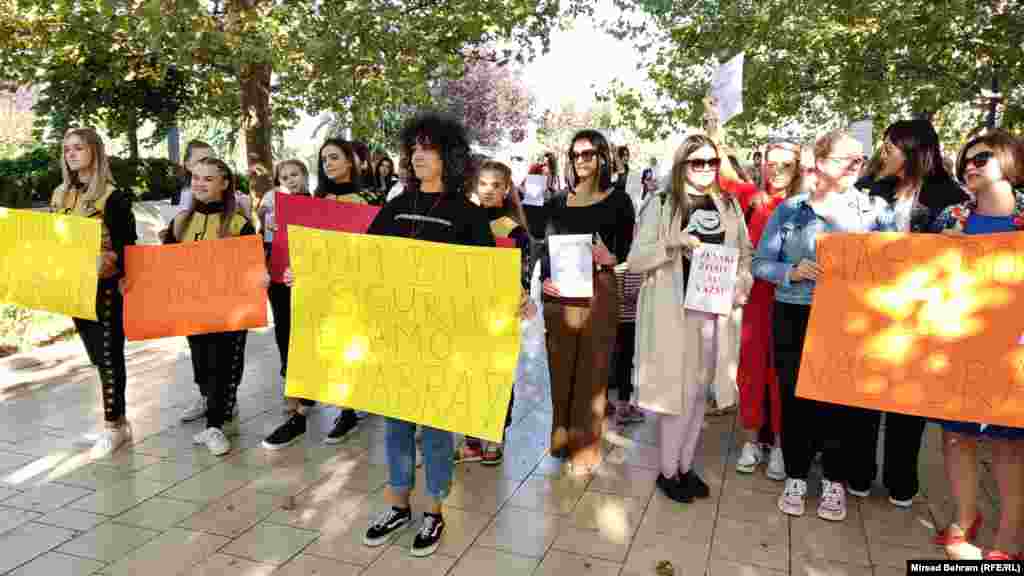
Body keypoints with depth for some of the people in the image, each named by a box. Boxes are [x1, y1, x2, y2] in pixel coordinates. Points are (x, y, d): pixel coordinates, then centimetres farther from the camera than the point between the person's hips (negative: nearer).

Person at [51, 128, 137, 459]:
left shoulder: (113, 196, -11)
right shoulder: (60, 195, 10)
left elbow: (127, 247, -13)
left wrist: (112, 271, -27)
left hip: (105, 288, -7)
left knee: (109, 357, 0)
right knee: (97, 357, 13)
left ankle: (113, 427, 12)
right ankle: (119, 420, 25)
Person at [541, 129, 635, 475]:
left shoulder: (617, 201, 4)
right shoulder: (559, 202, 11)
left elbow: (628, 251, 3)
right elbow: (546, 248, 10)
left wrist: (611, 259, -18)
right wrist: (544, 278, -6)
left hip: (598, 292, -3)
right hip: (559, 293, 3)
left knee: (591, 370, 2)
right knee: (560, 369, 10)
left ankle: (585, 448, 13)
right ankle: (561, 439, 26)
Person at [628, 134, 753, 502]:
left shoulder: (729, 206, 9)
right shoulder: (661, 205, -4)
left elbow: (744, 254, 16)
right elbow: (635, 261, -9)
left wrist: (742, 285, -2)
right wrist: (674, 244, -23)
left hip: (714, 311, 5)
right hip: (674, 311, -4)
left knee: (699, 392, 13)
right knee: (678, 392, 1)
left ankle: (685, 466, 27)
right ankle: (668, 471, 17)